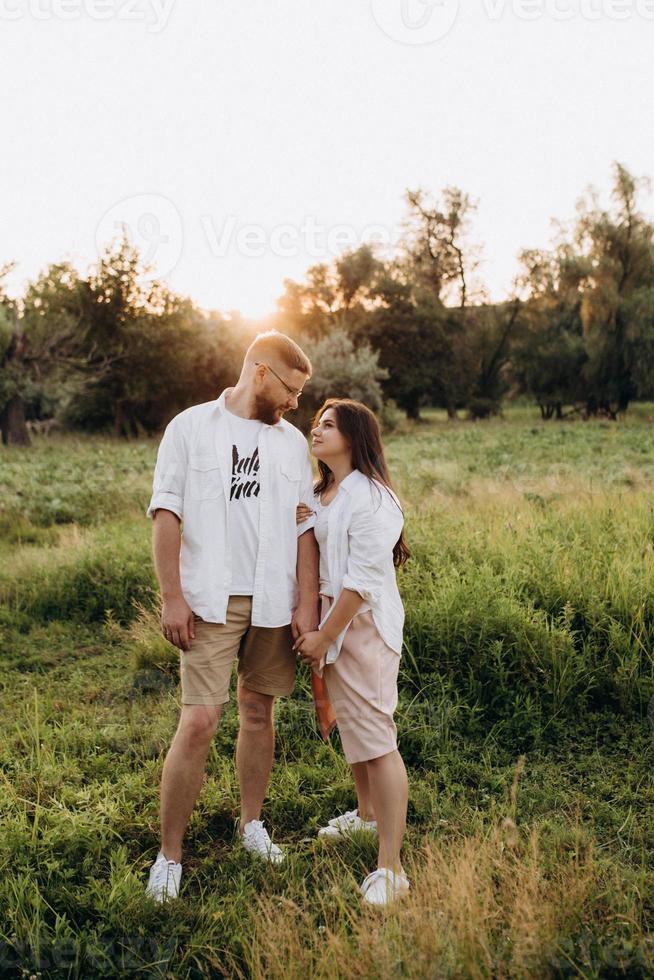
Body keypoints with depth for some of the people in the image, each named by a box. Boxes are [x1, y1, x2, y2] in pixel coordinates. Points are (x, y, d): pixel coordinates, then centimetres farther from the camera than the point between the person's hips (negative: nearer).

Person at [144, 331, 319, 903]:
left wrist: (307, 603, 1)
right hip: (211, 601, -3)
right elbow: (167, 514, -4)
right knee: (199, 722, -7)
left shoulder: (292, 441, 8)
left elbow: (305, 529, 7)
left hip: (274, 602, 4)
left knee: (258, 712, 13)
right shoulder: (191, 427, -1)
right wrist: (172, 597, -9)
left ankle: (252, 823, 32)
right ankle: (169, 855, 8)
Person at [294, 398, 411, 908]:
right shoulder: (321, 493, 12)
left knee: (375, 736, -7)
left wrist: (323, 636, -16)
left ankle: (391, 870, 0)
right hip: (330, 618, 9)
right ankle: (366, 813, 44)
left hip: (365, 624, -9)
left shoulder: (370, 497, -18)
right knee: (350, 724, 22)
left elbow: (362, 579, -20)